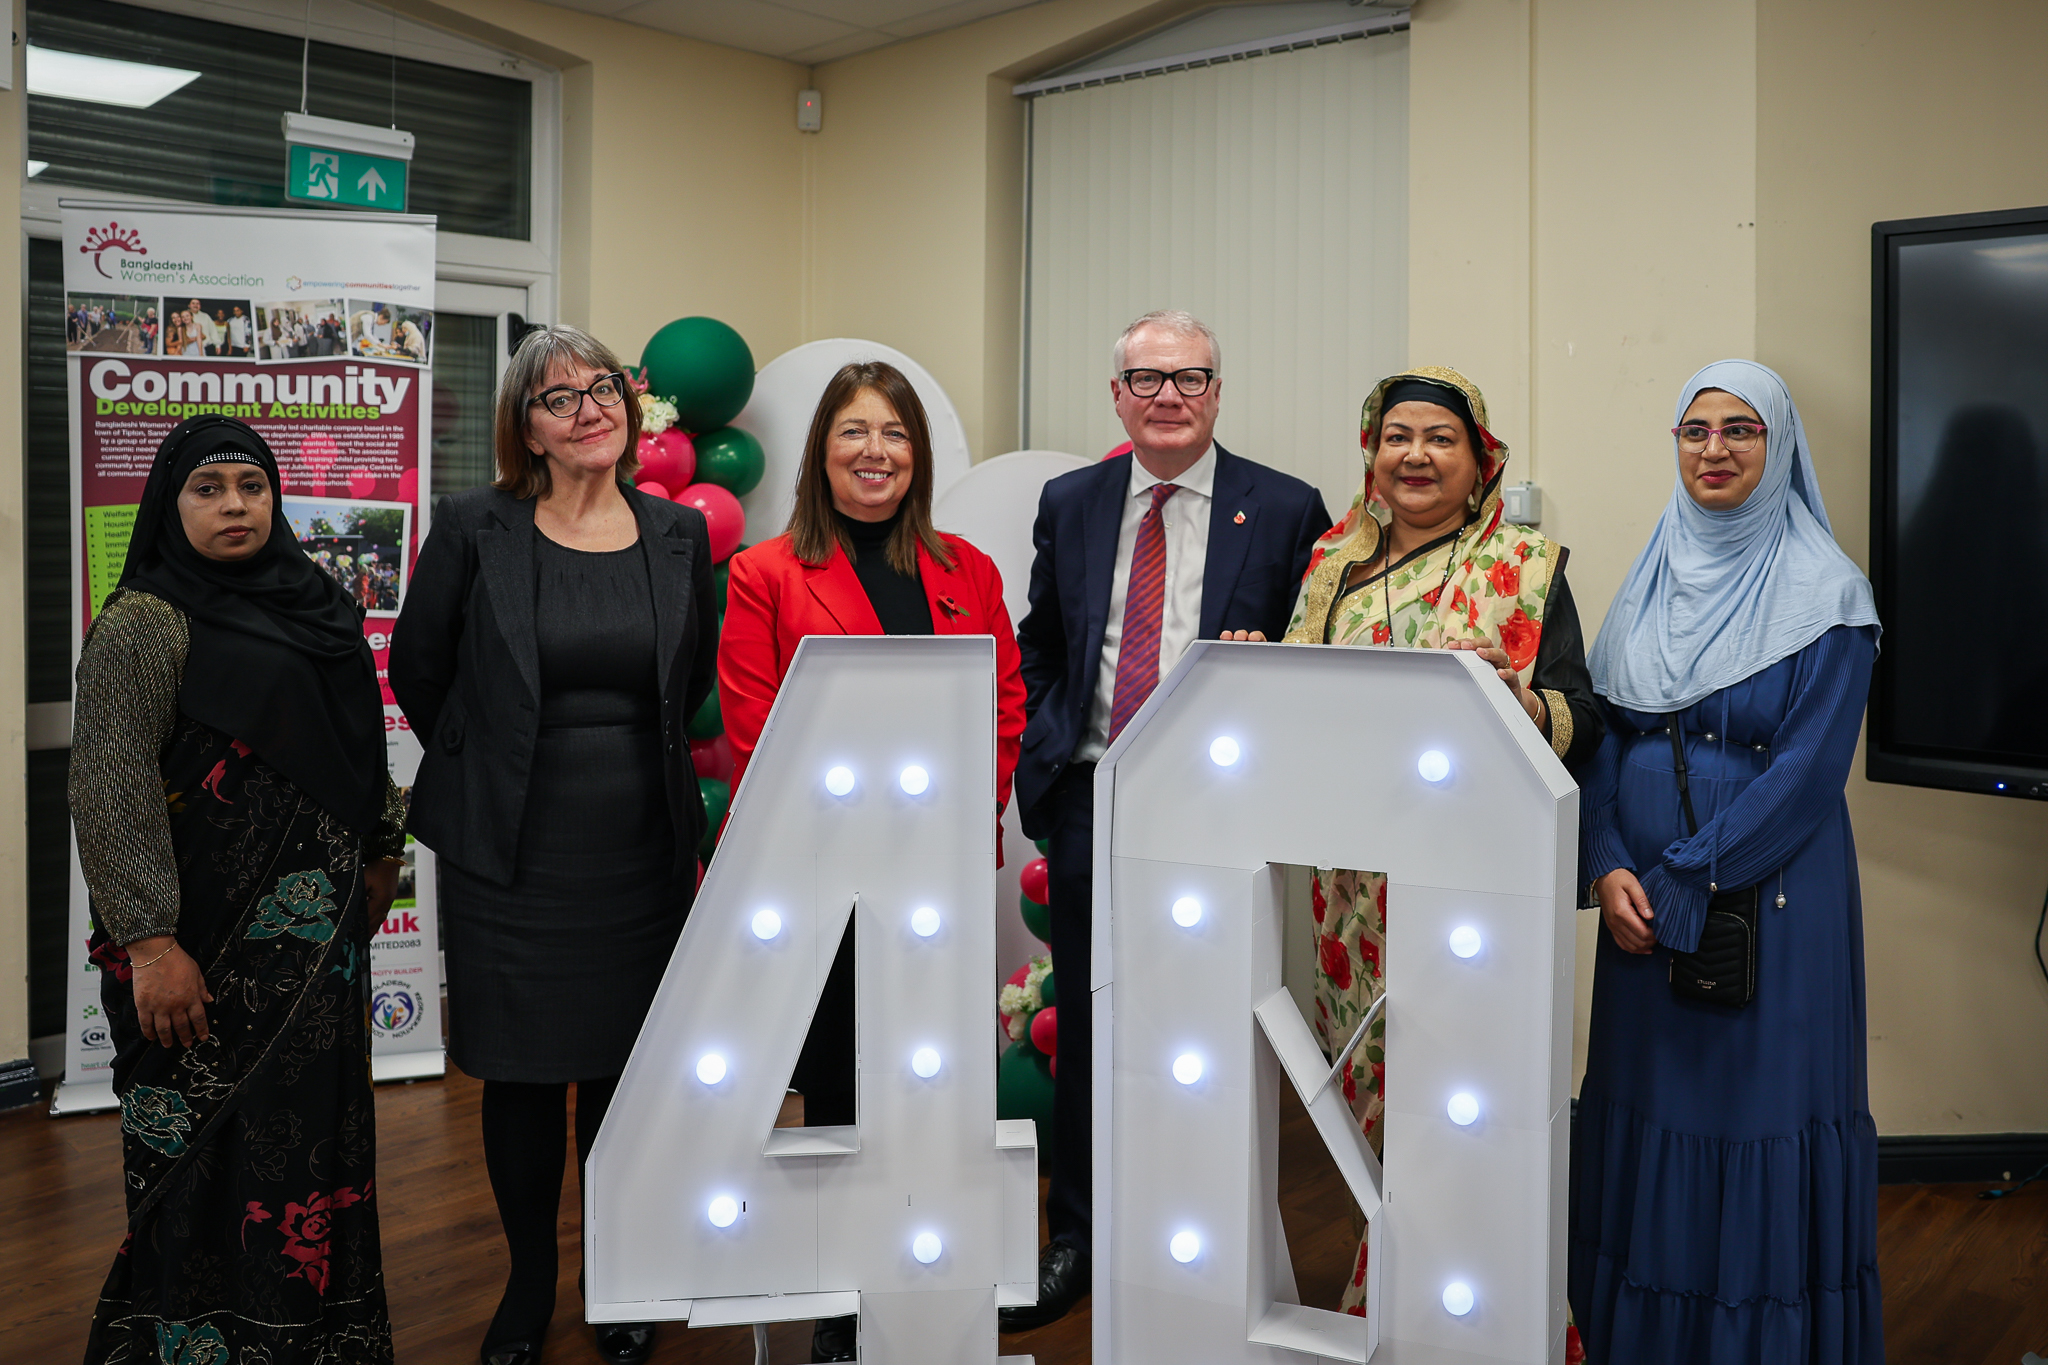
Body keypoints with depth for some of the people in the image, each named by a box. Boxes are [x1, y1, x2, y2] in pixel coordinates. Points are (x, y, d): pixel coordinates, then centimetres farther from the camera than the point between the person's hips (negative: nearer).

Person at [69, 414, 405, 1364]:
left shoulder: (312, 607, 12)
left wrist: (378, 851, 19)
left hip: (320, 930, 7)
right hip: (214, 942, -7)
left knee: (315, 1125, 13)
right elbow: (109, 787, -16)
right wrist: (149, 941, -22)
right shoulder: (144, 624, -9)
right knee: (216, 1147, -1)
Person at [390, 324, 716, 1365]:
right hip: (510, 858, -1)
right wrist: (484, 772, 11)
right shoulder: (473, 529, -3)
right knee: (522, 1077, 8)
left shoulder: (679, 535, 4)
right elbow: (417, 669, 6)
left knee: (626, 1076, 9)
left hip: (643, 856, 2)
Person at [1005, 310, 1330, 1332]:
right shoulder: (1069, 503, 10)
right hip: (1088, 801, 3)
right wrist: (1048, 752, 5)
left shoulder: (1286, 510, -1)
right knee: (1086, 1027, 12)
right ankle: (1075, 1238, 27)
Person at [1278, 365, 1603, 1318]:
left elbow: (1582, 721, -4)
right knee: (1375, 1092, 10)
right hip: (1356, 871, 4)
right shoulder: (1332, 564, 12)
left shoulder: (1526, 568, 0)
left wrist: (1517, 699, -24)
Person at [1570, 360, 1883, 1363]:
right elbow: (1601, 735, 5)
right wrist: (1607, 867, -9)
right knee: (1648, 1108, 12)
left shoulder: (1824, 593, -7)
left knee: (1759, 1117, 2)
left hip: (1771, 898, -5)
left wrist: (1687, 886, -15)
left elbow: (1807, 773, -14)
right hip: (1644, 897, 5)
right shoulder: (1651, 581, 8)